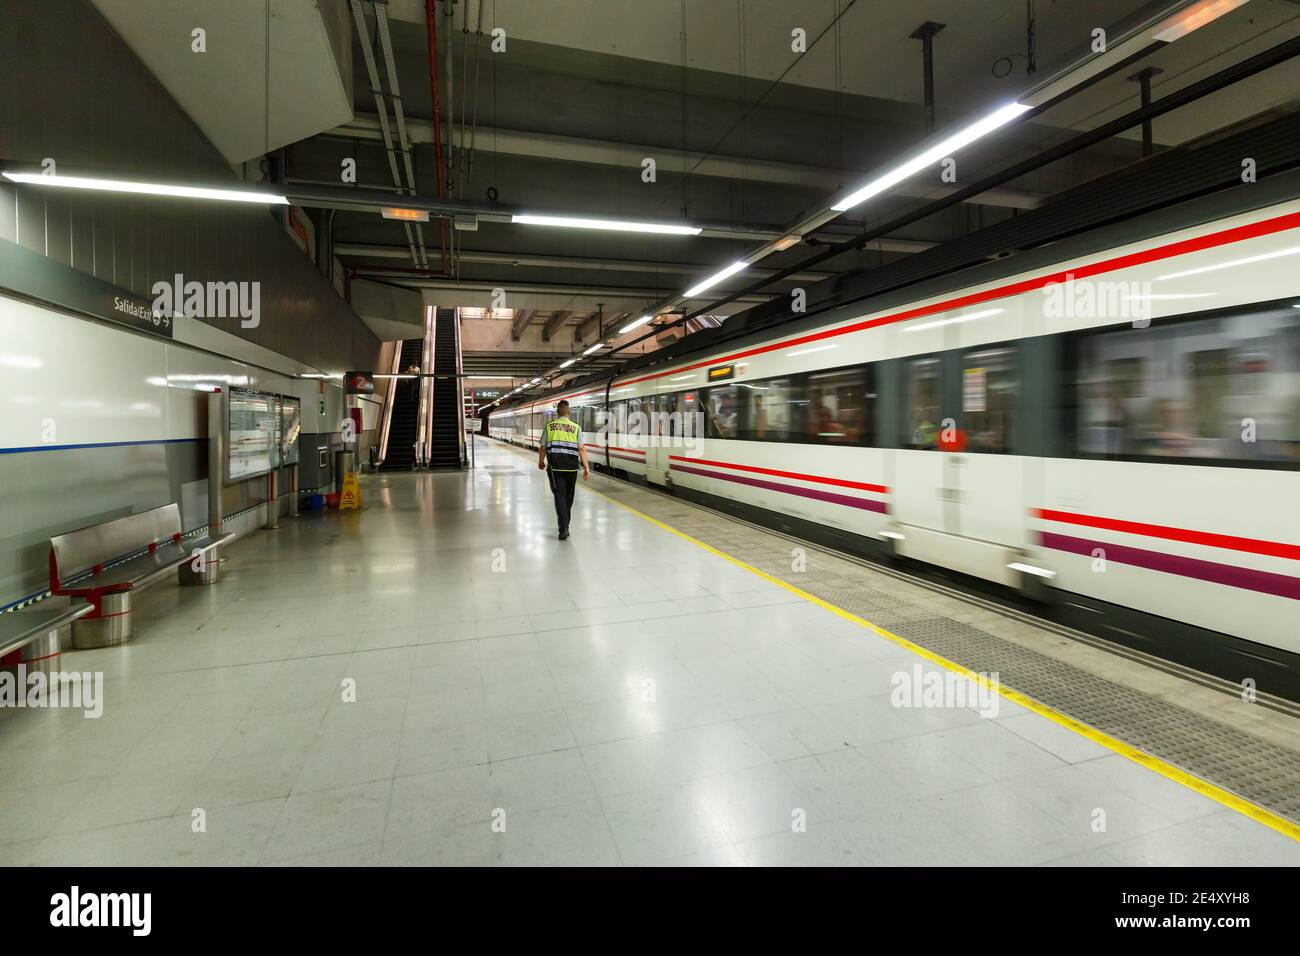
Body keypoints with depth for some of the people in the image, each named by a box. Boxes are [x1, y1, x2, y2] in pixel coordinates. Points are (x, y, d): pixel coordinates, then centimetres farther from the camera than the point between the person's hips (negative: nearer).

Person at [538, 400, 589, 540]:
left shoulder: (549, 426, 3)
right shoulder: (576, 427, 3)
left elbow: (542, 447, 5)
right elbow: (581, 449, -5)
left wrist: (541, 461, 22)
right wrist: (586, 467, -5)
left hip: (555, 466, -1)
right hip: (572, 466, 1)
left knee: (560, 495, 0)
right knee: (568, 496, 16)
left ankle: (563, 528, -12)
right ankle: (564, 524, 30)